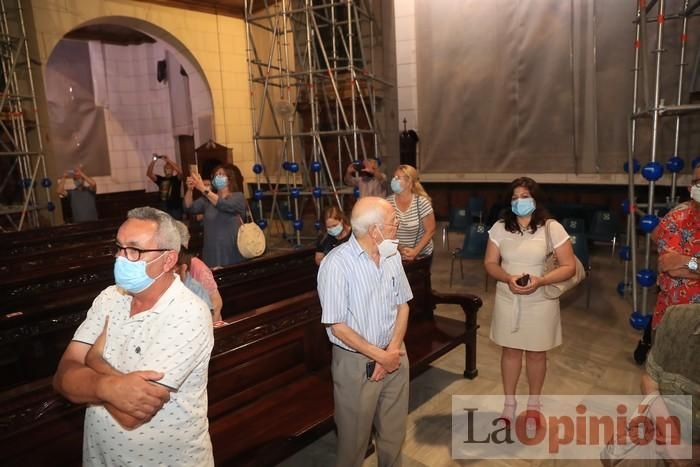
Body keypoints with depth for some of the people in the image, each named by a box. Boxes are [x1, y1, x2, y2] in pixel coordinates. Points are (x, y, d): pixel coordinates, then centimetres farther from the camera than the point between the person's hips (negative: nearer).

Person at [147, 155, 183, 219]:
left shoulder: (176, 179, 1)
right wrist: (153, 161, -14)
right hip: (163, 209, 4)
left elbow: (180, 171, -18)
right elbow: (149, 174, -1)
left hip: (175, 208, -4)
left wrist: (168, 160, -23)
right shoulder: (160, 179, 10)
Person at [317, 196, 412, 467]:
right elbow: (336, 325, -17)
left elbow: (402, 305, 5)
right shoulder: (337, 263, -20)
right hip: (357, 363, -5)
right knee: (354, 436, 14)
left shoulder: (392, 255, -1)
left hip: (394, 356, 5)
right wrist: (379, 355, -15)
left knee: (394, 431, 20)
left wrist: (392, 349, -8)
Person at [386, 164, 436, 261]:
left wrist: (415, 251, -19)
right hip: (396, 254, 2)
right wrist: (398, 249, -13)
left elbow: (430, 231, -12)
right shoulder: (388, 202, -8)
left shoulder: (422, 202, -15)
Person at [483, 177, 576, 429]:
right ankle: (509, 403, 31)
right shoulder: (500, 228, -2)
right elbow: (490, 263, 1)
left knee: (536, 352, 13)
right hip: (507, 300, 2)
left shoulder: (552, 228, -10)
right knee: (510, 350, 13)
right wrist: (508, 278, -19)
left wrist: (540, 281, -24)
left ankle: (533, 403, 35)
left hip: (541, 302, -1)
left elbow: (569, 267, -9)